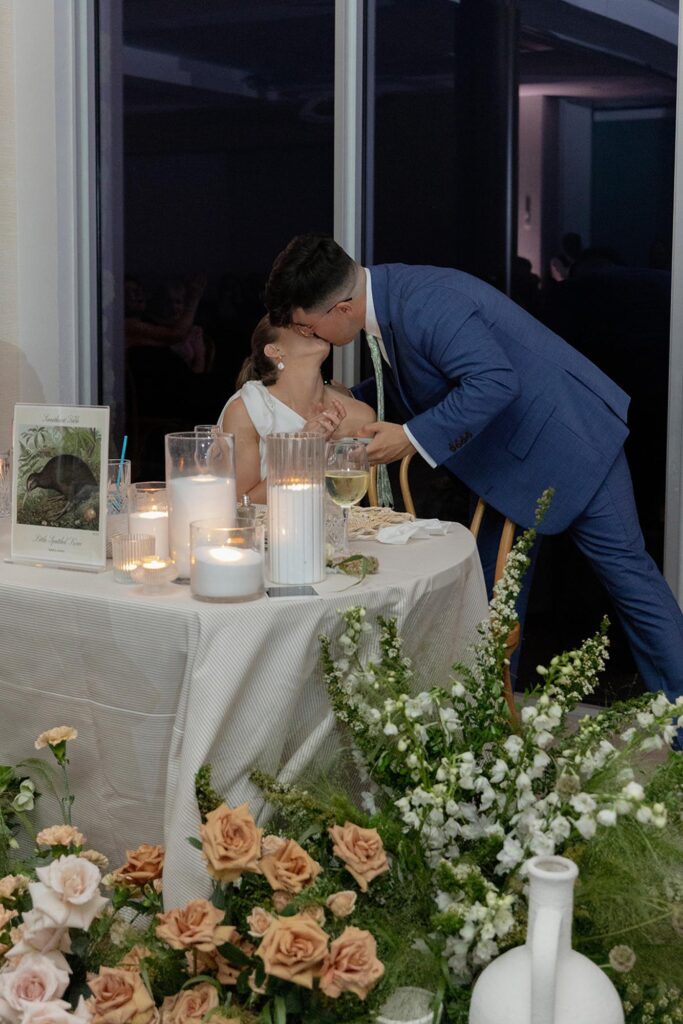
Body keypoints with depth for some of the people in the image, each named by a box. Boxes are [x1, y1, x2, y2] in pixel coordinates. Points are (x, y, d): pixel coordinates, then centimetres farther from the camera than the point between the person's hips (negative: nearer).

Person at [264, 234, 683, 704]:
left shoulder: (422, 304, -28)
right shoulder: (390, 296, 3)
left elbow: (494, 380, -34)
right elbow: (422, 380, 17)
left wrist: (412, 437, -29)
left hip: (568, 432, -10)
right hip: (509, 450, 10)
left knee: (623, 566, -1)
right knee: (493, 575, 14)